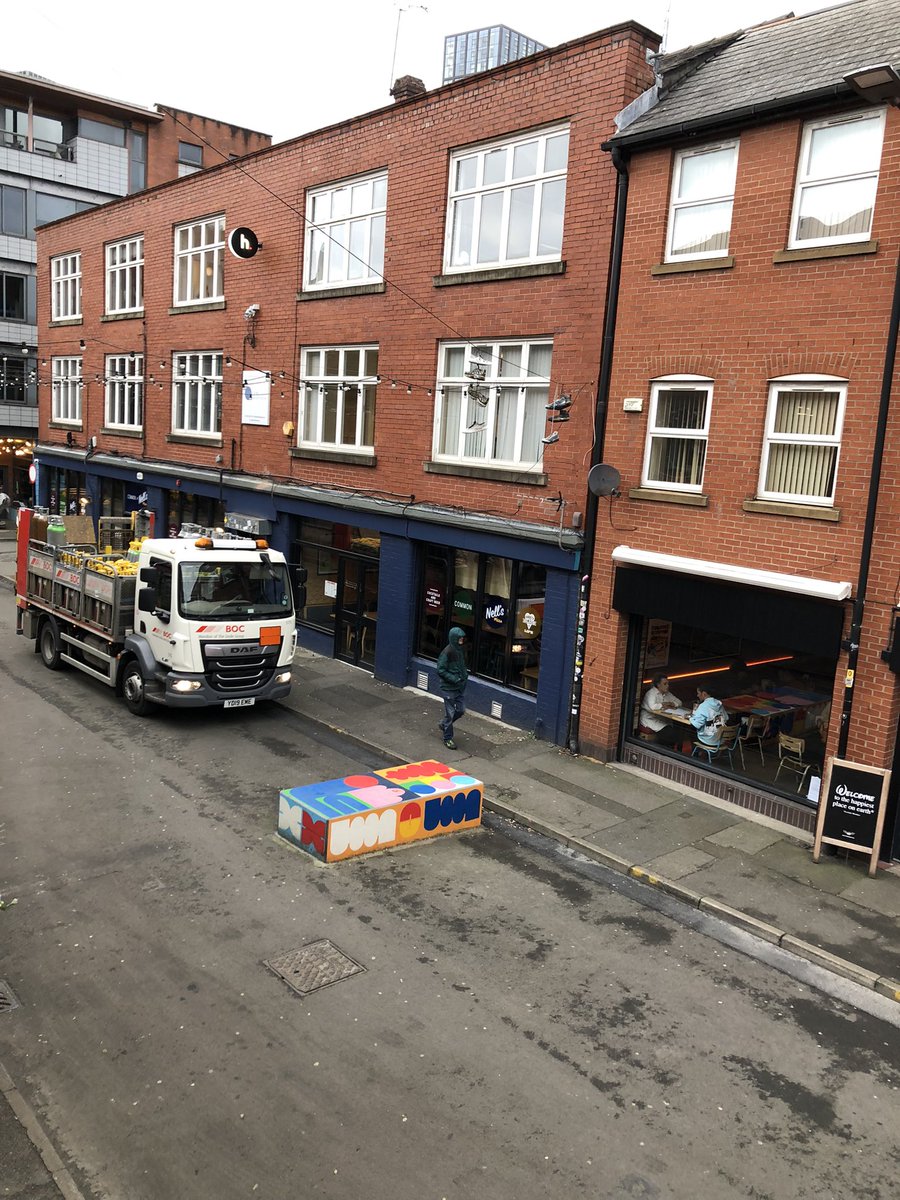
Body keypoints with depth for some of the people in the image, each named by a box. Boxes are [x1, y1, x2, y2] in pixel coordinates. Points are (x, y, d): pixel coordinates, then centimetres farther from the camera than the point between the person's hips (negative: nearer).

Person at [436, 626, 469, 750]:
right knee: (450, 713, 2)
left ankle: (444, 724, 37)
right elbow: (441, 671, -19)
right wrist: (454, 679, -22)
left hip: (459, 687, 8)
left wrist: (465, 676, 5)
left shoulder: (460, 650, 6)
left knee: (461, 709, 13)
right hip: (448, 688, -8)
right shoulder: (447, 652, -18)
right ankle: (447, 738, 17)